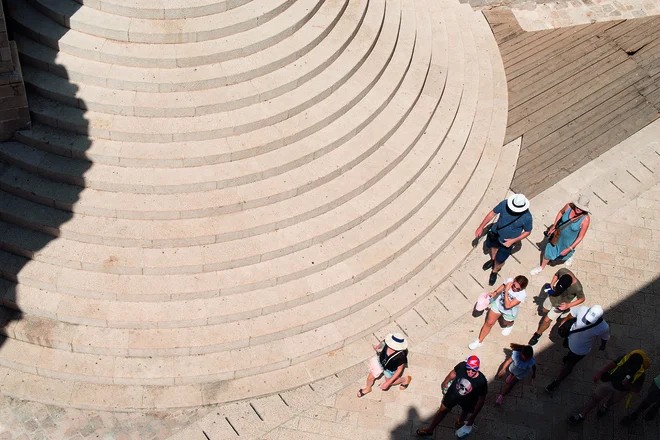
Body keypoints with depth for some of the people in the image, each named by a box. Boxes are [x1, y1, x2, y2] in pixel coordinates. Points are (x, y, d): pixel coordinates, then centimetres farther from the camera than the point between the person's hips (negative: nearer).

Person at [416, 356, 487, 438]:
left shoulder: (481, 381, -38)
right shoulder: (462, 366, -35)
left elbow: (481, 399, -23)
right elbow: (453, 373, -10)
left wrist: (473, 415, -16)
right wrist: (445, 383, 8)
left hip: (467, 401, 0)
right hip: (453, 393, 0)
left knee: (466, 411, 34)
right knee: (442, 410, 20)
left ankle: (461, 421, 70)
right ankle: (430, 429, 43)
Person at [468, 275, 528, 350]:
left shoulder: (522, 294, -39)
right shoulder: (509, 280, -28)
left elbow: (508, 305, -40)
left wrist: (506, 291, -44)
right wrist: (494, 293, -18)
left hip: (509, 311, -2)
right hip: (498, 304, 2)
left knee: (507, 323, 30)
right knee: (489, 323, 9)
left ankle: (510, 325, 68)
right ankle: (479, 341, 26)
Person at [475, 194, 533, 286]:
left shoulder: (527, 217, -33)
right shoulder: (504, 204, -29)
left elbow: (527, 231, -14)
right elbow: (492, 213, -13)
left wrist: (513, 240, -21)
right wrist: (481, 227, -9)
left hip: (507, 241, -3)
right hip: (495, 233, 3)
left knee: (499, 260, 12)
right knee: (492, 246, 32)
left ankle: (494, 272, 48)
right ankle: (493, 259, 67)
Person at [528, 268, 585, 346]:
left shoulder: (577, 288, -41)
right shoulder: (563, 271, -32)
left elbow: (582, 299, -20)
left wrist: (568, 305, -28)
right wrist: (551, 285, -19)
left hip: (561, 304, -5)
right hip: (553, 295, 5)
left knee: (546, 320, 7)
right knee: (545, 310, 30)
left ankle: (538, 334, 35)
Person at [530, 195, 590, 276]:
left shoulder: (585, 219, -35)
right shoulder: (569, 206, -28)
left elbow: (580, 237, -23)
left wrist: (569, 249, -20)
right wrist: (554, 226, -1)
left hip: (569, 241, -2)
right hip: (558, 234, 2)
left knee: (565, 254, 30)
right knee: (548, 252, 20)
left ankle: (570, 255, 69)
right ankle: (541, 267, 49)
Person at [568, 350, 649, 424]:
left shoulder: (641, 373, -27)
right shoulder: (625, 358, -25)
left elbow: (637, 389, -18)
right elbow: (613, 364, -11)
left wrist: (628, 384, -38)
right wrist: (600, 373, -16)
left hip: (621, 390, -1)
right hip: (610, 381, 1)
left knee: (612, 401, 27)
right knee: (595, 397, 0)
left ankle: (605, 407, 64)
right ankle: (581, 416, 14)